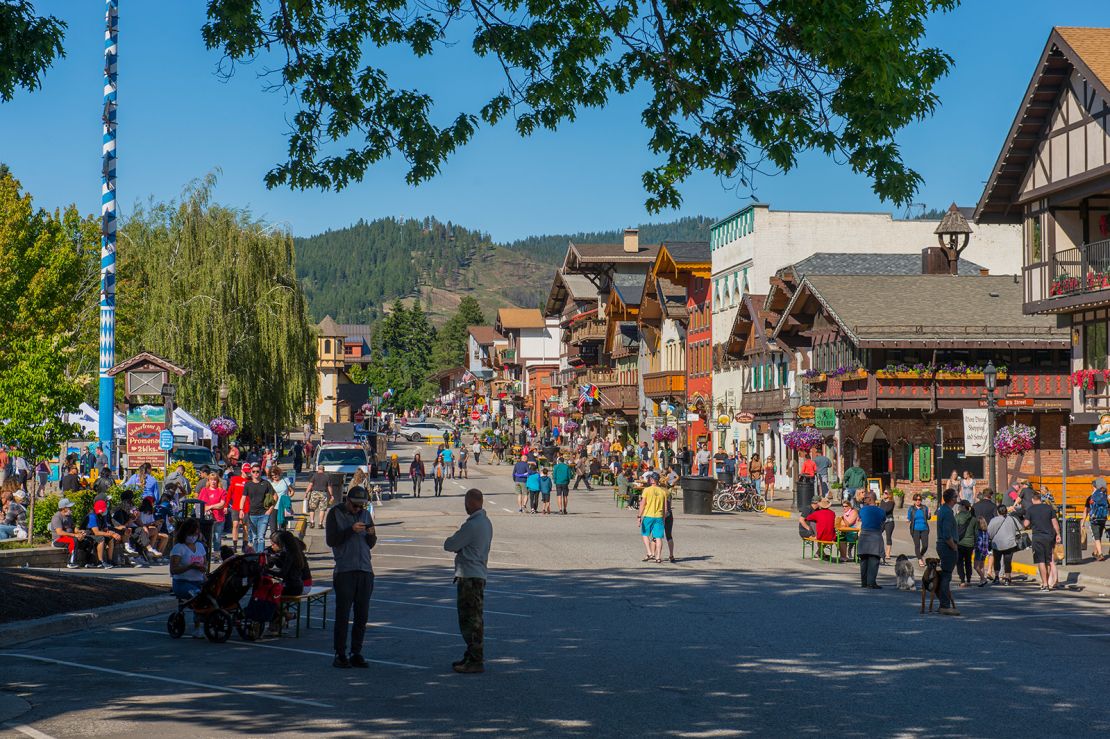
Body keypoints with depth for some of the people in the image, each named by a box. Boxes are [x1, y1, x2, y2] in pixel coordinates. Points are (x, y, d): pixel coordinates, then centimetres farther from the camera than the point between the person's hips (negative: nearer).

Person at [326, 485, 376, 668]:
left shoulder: (365, 514, 15)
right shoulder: (335, 513, 1)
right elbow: (331, 540, -8)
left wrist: (372, 535, -4)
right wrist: (351, 530, -17)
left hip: (365, 570, 5)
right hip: (344, 571, -5)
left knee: (362, 615, 5)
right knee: (343, 615, -6)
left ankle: (356, 653, 12)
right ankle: (340, 655, -1)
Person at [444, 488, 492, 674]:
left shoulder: (472, 525, -19)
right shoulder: (486, 522, 12)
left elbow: (449, 545, -13)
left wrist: (452, 540, 7)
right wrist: (459, 546, 0)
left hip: (470, 577, -10)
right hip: (479, 573, 10)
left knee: (472, 619, -6)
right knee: (467, 618, 18)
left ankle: (476, 662, -3)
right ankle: (471, 656, 25)